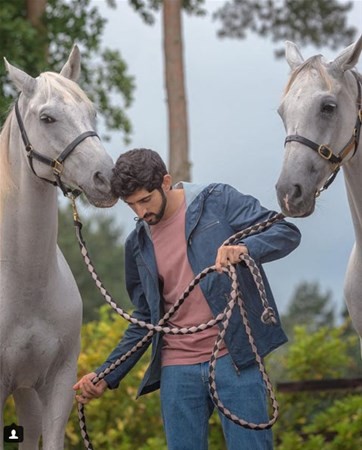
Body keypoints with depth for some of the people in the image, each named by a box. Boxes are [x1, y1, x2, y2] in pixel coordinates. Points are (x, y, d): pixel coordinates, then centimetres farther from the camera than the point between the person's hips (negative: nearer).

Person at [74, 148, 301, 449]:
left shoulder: (218, 201, 0)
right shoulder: (139, 244, 13)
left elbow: (287, 232, -7)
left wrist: (245, 249, -27)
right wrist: (106, 376, 10)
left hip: (234, 357, -4)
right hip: (178, 370, 4)